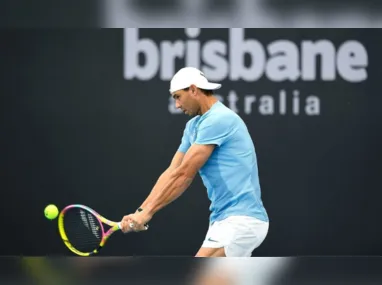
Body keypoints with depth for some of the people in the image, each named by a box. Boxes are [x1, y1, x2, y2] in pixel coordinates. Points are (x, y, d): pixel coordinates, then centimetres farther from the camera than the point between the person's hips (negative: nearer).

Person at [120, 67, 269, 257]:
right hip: (224, 219, 10)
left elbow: (183, 175, -17)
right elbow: (172, 173, 12)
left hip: (242, 219, -10)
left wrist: (147, 212, -14)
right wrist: (141, 211, 0)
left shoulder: (218, 120, -14)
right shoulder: (193, 126, 17)